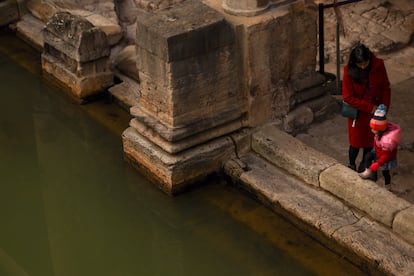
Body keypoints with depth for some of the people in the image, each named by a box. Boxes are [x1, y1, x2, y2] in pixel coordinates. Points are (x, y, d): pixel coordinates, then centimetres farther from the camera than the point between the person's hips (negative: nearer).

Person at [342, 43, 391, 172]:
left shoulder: (378, 65, -17)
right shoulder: (349, 71, -24)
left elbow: (385, 87, -4)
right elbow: (348, 97, -20)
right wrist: (370, 107, -20)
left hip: (375, 110, 3)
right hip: (358, 112, -3)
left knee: (370, 139, 20)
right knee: (356, 142, 12)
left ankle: (364, 162, 44)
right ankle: (351, 165, 37)